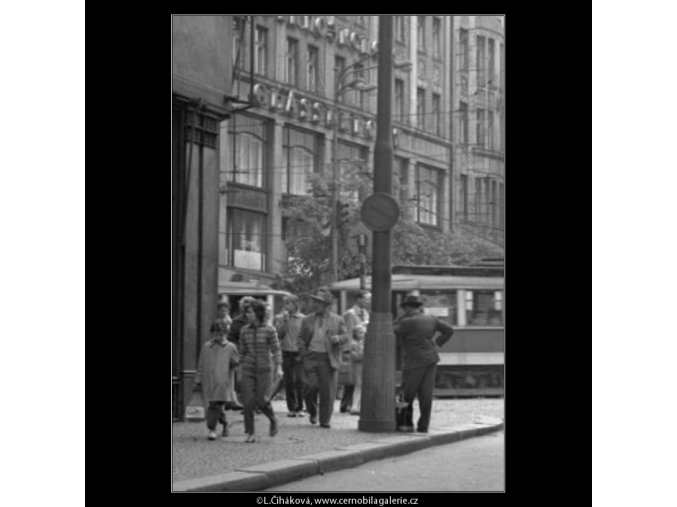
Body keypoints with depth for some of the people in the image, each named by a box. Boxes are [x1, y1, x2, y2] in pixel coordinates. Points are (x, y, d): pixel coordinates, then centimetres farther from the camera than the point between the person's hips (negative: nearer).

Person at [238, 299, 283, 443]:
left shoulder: (269, 330, -6)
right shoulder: (244, 331, 3)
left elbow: (276, 350, -5)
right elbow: (242, 351, 12)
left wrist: (279, 368, -16)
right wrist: (240, 371, 14)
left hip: (263, 370, -2)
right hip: (248, 370, 2)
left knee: (260, 401, -1)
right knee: (248, 401, -8)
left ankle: (273, 419, 31)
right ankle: (250, 434, -2)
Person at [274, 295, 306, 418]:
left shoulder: (303, 319, 2)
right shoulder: (281, 318, 6)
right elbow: (279, 335, -2)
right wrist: (284, 321, -12)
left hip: (298, 353, -1)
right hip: (286, 353, 1)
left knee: (299, 381, -7)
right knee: (288, 382, 1)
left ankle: (299, 408, 3)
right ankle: (291, 408, 7)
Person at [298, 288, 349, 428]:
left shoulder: (337, 320, 7)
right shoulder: (307, 320, 12)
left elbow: (345, 336, 9)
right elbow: (301, 337, 19)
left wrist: (337, 338, -13)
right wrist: (303, 350, 2)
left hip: (328, 359, -1)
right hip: (311, 357, 1)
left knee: (327, 391, -2)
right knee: (311, 387, -9)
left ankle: (325, 420, 9)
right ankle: (312, 412, 18)